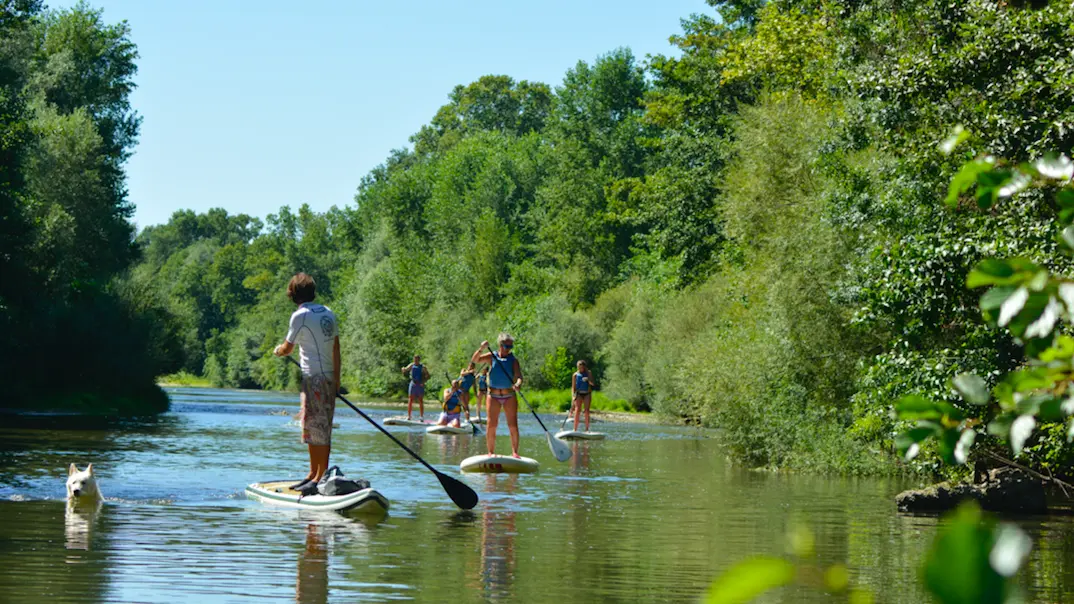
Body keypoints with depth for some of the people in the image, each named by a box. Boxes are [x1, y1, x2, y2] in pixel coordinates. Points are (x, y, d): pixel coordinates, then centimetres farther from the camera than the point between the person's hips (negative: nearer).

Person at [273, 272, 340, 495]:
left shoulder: (301, 315, -11)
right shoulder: (328, 313, 11)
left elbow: (288, 348, -1)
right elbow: (336, 348, 10)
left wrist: (278, 351, 21)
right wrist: (336, 378, 12)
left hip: (313, 377, -8)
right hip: (328, 377, 8)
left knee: (318, 428, -6)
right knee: (314, 427, 15)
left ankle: (320, 477, -5)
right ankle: (313, 474, 20)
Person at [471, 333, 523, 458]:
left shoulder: (513, 360, 3)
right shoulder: (492, 357, 5)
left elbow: (519, 376, -9)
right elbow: (474, 360, -5)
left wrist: (518, 384, -32)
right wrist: (481, 349, -21)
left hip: (509, 396, 0)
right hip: (493, 395, 0)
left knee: (513, 425, -7)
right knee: (491, 425, -3)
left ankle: (514, 452, -7)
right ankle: (491, 452, 4)